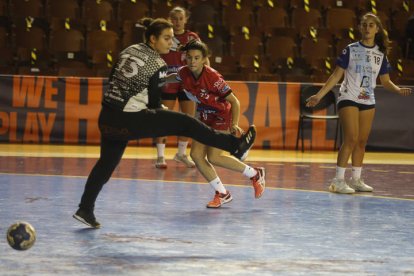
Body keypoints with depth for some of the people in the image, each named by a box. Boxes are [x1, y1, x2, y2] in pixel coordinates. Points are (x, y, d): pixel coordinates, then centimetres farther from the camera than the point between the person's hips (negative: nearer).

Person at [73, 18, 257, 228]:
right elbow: (154, 102, -4)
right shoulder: (158, 65, -9)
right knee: (186, 123, 0)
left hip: (107, 117, 7)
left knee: (106, 162, 20)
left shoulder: (129, 51, 10)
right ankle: (235, 145, 3)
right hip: (130, 120, -7)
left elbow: (112, 79, 16)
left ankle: (85, 210, 22)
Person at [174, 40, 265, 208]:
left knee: (213, 157, -17)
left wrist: (234, 124, -35)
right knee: (196, 155, -7)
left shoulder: (212, 77, -28)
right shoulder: (183, 73, -12)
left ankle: (255, 174, 3)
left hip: (222, 116, -7)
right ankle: (222, 194, 8)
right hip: (204, 118, 7)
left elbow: (234, 101, -24)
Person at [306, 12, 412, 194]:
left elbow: (385, 81, 10)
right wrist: (319, 95, -11)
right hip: (348, 99, -5)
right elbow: (336, 75, -4)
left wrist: (399, 90, -10)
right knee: (351, 139, -15)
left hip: (368, 102, 5)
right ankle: (338, 181, -12)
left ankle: (356, 180, 16)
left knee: (362, 141, 7)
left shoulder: (380, 54, 6)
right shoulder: (351, 50, -5)